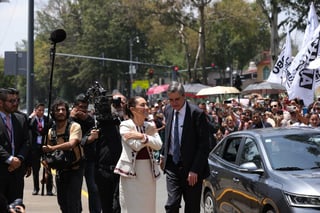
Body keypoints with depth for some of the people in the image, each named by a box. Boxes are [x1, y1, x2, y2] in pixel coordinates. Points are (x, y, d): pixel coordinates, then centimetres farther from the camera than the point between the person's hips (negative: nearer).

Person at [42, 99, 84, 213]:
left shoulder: (74, 126, -10)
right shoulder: (51, 131, 7)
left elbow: (72, 144, -27)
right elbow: (48, 152, 16)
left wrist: (52, 148, -29)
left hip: (75, 169, -6)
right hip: (60, 171, 6)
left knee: (73, 201, -11)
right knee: (62, 201, 12)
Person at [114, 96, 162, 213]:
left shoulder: (150, 126, 9)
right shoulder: (125, 126, -6)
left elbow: (158, 145, -6)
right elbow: (136, 145, -16)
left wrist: (142, 136, -16)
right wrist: (149, 136, -6)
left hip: (149, 169, 5)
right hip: (132, 170, -5)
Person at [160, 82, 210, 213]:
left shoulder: (197, 113, -15)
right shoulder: (168, 110, 4)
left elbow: (204, 145, -15)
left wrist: (195, 170, -18)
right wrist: (163, 154, 14)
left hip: (191, 168, -4)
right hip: (172, 165, 4)